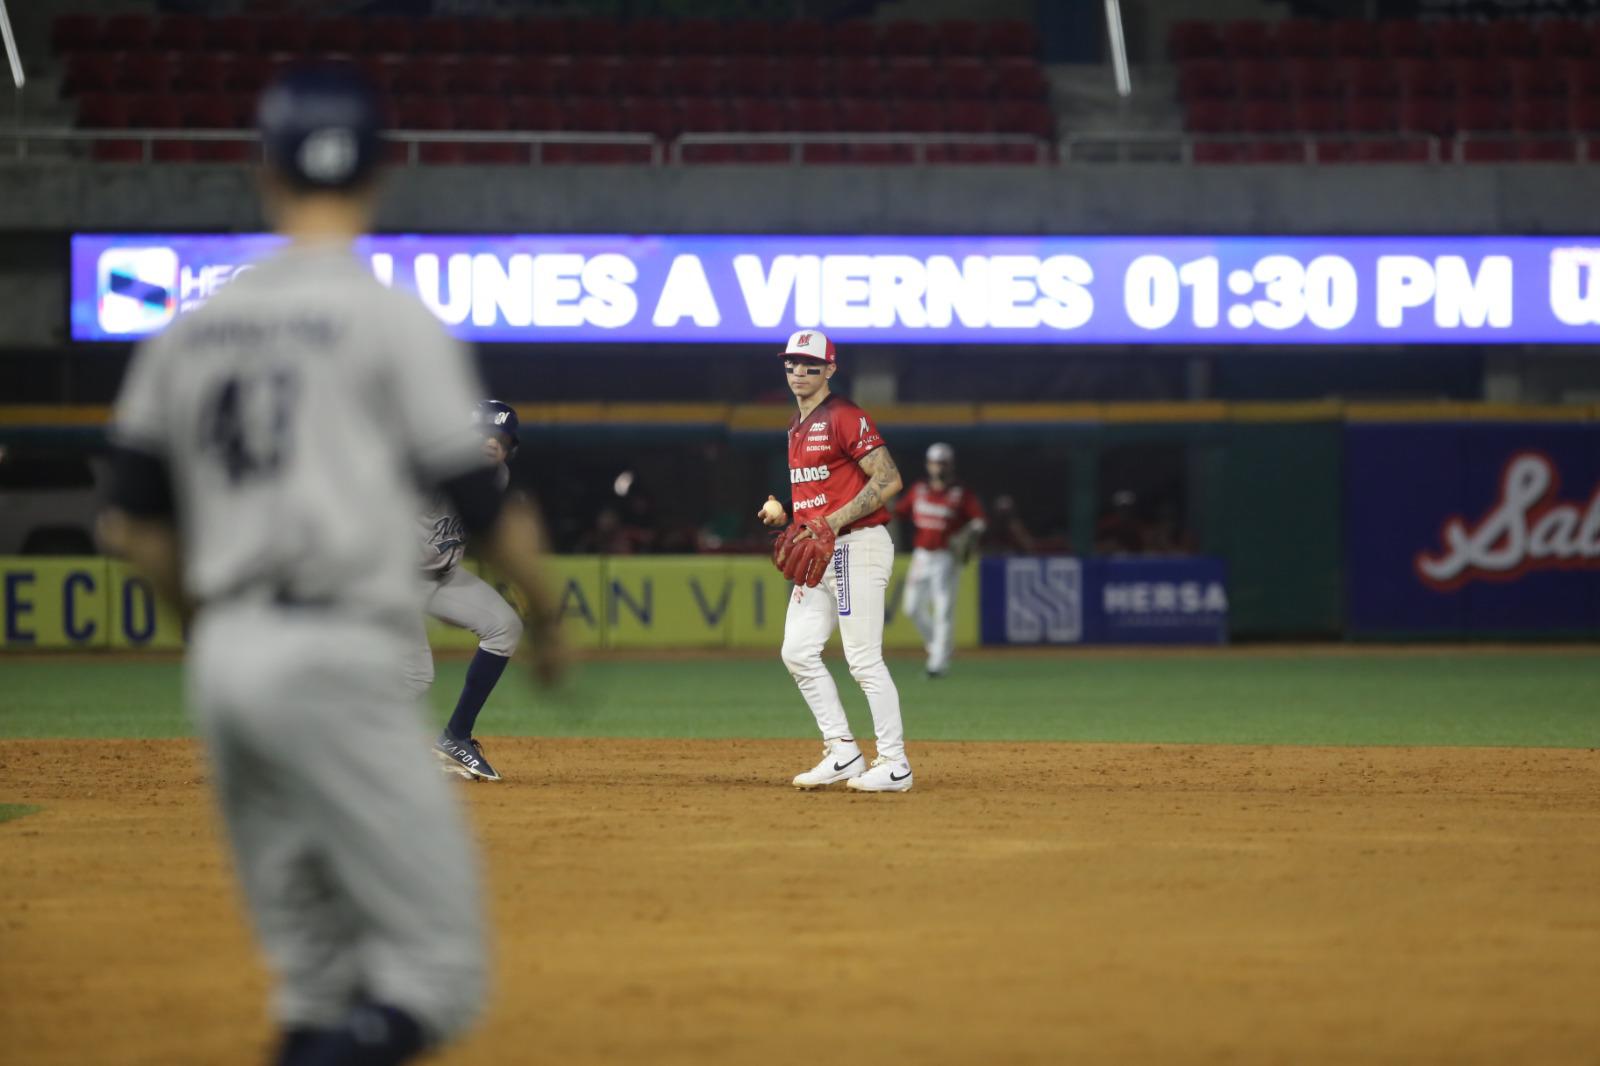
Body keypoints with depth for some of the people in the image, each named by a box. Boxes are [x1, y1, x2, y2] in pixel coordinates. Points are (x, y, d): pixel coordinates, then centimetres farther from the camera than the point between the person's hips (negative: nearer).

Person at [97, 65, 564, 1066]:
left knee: (318, 976, 15)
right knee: (437, 970, -6)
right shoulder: (391, 318, -5)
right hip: (337, 659, -7)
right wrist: (545, 610, 13)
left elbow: (135, 521, 12)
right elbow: (484, 504, -5)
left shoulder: (196, 326, 12)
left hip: (224, 652, 7)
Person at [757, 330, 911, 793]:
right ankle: (842, 752, 9)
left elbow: (888, 480, -18)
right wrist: (784, 515, 9)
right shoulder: (797, 428, 18)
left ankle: (894, 764, -4)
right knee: (798, 651, 4)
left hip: (857, 546, -10)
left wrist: (835, 522, -22)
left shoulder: (845, 417, -10)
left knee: (864, 659, -9)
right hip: (817, 555, 10)